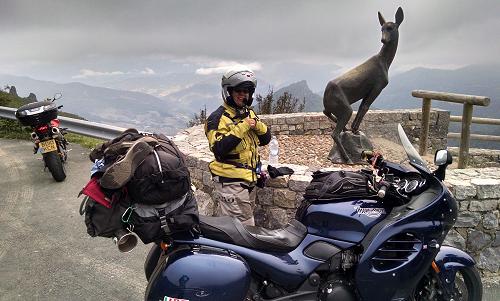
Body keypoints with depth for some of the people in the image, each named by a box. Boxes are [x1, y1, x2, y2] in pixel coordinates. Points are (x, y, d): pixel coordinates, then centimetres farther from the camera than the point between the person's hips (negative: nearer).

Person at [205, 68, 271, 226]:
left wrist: (257, 125, -7)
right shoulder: (218, 117, -12)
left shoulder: (250, 113, 14)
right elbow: (218, 148, -24)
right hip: (231, 181, -8)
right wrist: (242, 127, -24)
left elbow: (265, 139, 14)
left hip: (250, 179, 8)